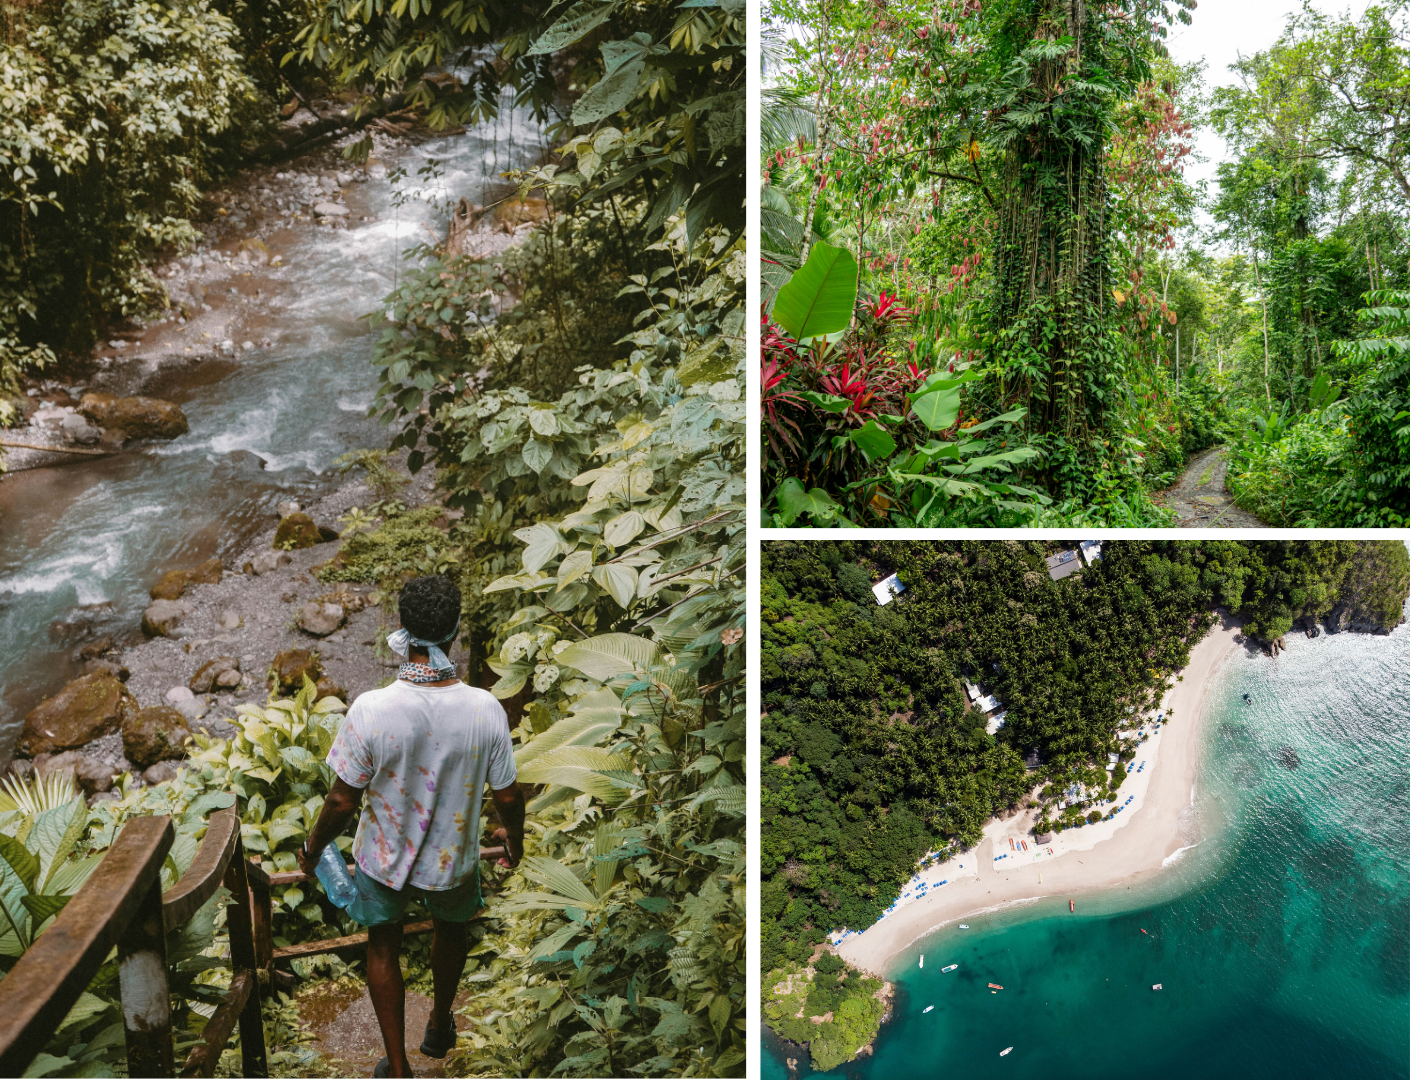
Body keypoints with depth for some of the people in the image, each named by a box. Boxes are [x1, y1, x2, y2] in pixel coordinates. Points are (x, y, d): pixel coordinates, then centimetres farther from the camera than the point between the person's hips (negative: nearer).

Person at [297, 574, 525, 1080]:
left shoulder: (371, 710, -30)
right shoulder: (486, 710, -25)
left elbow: (343, 801, -18)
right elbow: (507, 796, -12)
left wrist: (313, 848, 2)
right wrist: (514, 835, 11)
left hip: (384, 858, -1)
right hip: (452, 859, 1)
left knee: (383, 948, 27)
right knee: (450, 928, 33)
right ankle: (440, 1026, 56)